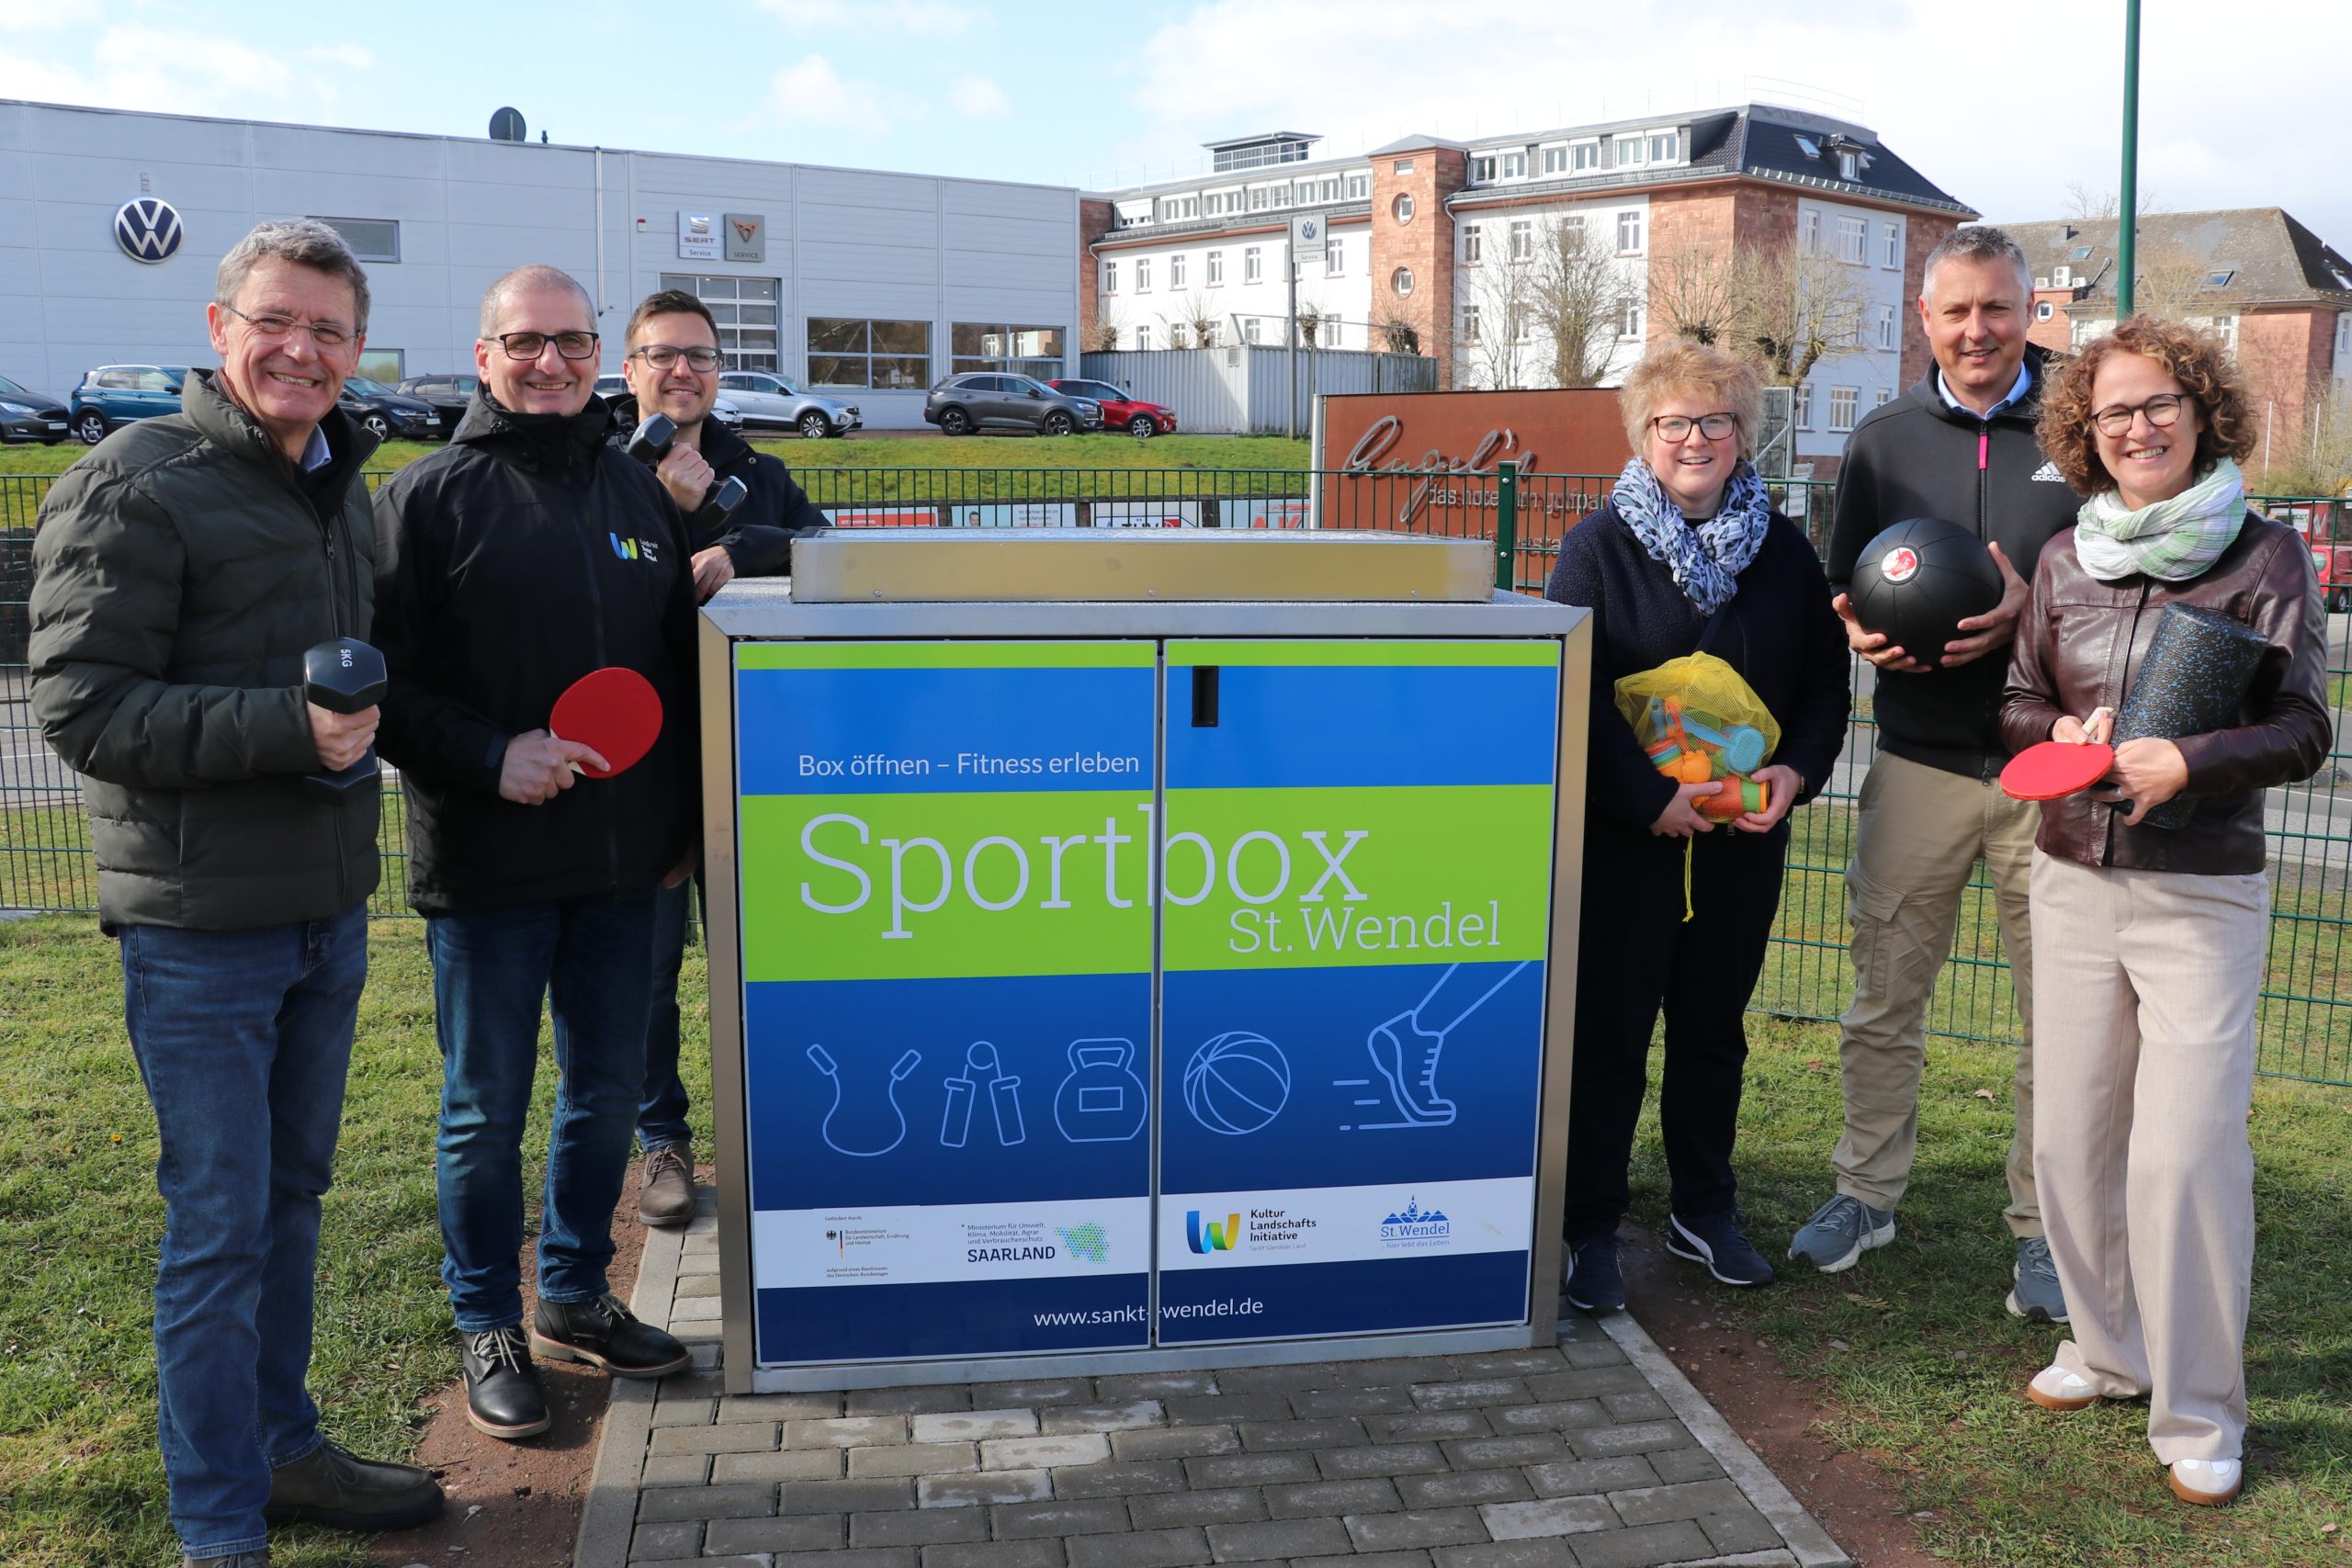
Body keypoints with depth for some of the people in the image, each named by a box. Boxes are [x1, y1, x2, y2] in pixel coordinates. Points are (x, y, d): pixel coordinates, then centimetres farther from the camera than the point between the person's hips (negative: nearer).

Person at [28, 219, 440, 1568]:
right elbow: (80, 705, -16)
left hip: (330, 910, 7)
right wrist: (289, 729, -23)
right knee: (218, 1227, 1)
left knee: (291, 1195, 18)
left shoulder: (344, 488, 13)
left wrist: (369, 714, 6)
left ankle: (283, 1447, 33)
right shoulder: (133, 485, -11)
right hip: (201, 925, -7)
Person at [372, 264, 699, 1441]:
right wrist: (491, 756, -21)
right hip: (486, 864, -5)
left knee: (609, 1088, 14)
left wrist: (683, 821, 14)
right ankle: (488, 1327, 25)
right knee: (487, 1110, 7)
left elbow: (679, 666, 17)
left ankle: (575, 1297, 33)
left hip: (620, 863, 5)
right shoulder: (430, 497, -4)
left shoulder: (638, 493, 11)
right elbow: (382, 679, -9)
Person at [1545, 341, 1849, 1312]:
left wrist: (1798, 770, -7)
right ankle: (1590, 1230, 13)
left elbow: (1826, 676, 11)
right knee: (1608, 1032, 2)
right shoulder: (1600, 545, -5)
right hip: (1623, 834, -4)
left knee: (1714, 1027, 15)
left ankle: (1704, 1213, 30)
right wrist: (1651, 799, -17)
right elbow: (1570, 690, -11)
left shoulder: (1782, 548, 8)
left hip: (1744, 836, 4)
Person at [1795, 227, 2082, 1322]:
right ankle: (1867, 1191, 25)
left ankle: (2042, 1228, 19)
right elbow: (1842, 587, 14)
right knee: (1884, 995, 9)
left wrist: (2034, 610, -15)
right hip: (1919, 765, 2)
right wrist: (1866, 633, -8)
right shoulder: (1885, 440, 9)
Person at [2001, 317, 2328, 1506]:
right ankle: (2110, 1348, 30)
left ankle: (2200, 1415, 10)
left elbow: (2303, 731, -6)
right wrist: (2065, 734, -8)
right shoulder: (2064, 560, 7)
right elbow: (2018, 703, 13)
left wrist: (2187, 761, -22)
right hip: (2072, 881, 4)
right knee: (2070, 1136, 9)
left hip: (2201, 894, -4)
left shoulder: (2265, 557, -4)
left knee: (2184, 1147, -6)